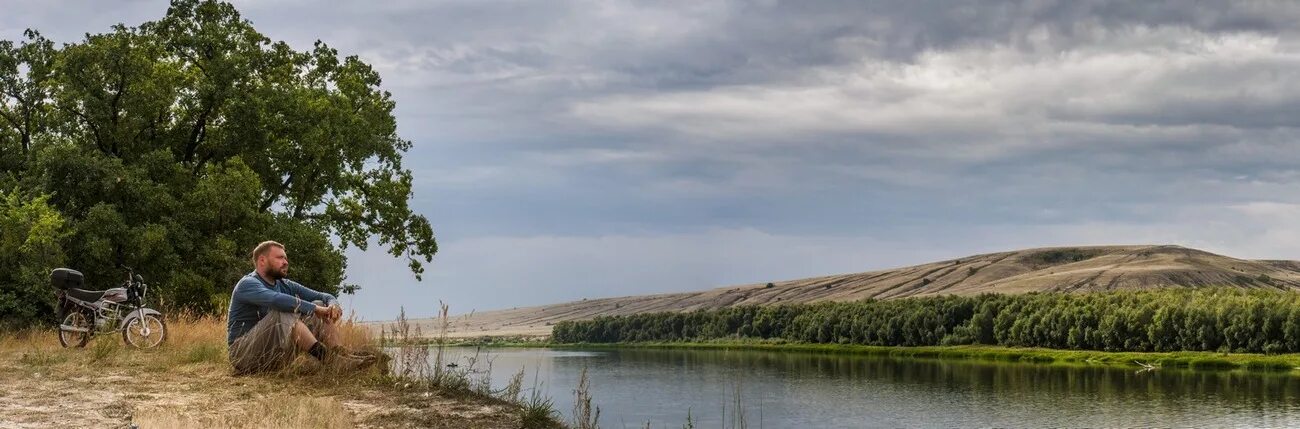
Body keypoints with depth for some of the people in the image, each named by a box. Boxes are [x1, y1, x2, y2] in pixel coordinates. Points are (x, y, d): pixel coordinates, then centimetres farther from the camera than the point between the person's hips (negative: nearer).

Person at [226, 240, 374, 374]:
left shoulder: (285, 285, 13)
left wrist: (333, 304, -15)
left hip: (276, 355, 8)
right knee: (284, 313, -32)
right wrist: (314, 309, -31)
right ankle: (328, 358, -38)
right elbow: (276, 300, -33)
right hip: (245, 355, -8)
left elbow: (324, 297, 9)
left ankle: (340, 354, -22)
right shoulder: (248, 284, -12)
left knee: (319, 305, -2)